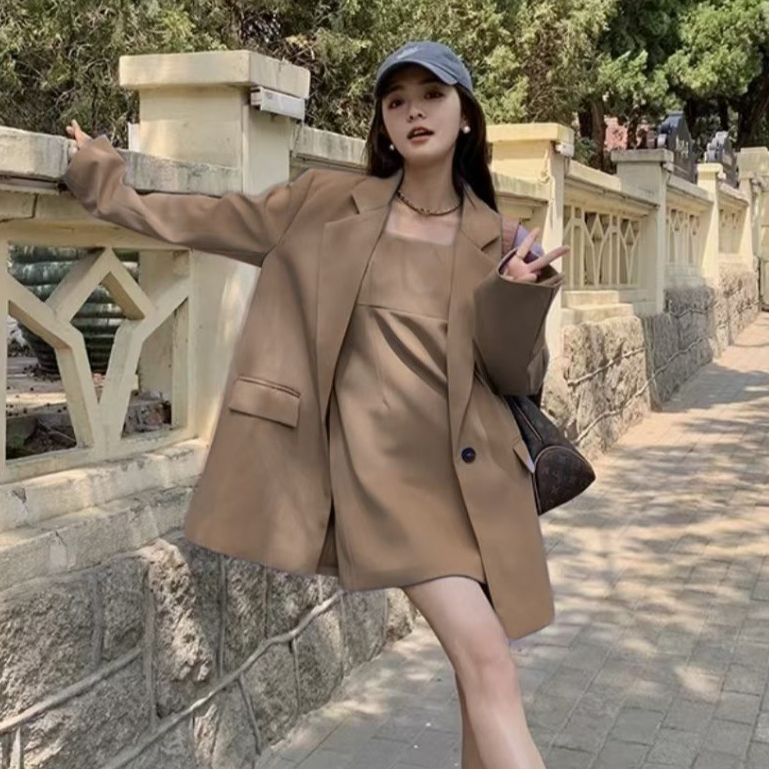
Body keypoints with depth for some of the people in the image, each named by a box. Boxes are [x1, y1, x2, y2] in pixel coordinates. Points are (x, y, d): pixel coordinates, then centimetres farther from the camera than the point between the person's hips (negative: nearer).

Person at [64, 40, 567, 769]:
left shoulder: (491, 238, 9)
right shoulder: (325, 202, 7)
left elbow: (517, 377, 8)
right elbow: (203, 219, 17)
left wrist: (519, 295, -11)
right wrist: (97, 174, 21)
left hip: (467, 466, 3)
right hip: (382, 461, -2)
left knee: (487, 675, 4)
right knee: (485, 660, -16)